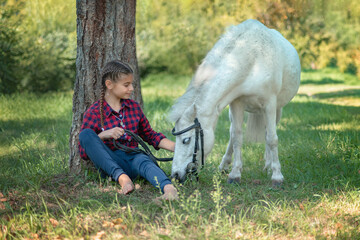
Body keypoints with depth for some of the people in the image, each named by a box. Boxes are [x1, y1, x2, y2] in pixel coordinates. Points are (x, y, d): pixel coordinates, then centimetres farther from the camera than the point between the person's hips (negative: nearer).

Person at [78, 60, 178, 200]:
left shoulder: (134, 107, 15)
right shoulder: (94, 113, 0)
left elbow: (151, 136, 23)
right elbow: (84, 152, -2)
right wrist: (103, 135, -19)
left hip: (132, 158, 2)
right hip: (109, 165, -2)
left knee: (144, 162, -34)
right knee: (86, 133, -26)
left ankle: (169, 188, -67)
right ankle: (122, 177, -38)